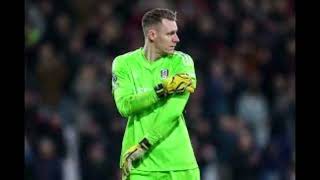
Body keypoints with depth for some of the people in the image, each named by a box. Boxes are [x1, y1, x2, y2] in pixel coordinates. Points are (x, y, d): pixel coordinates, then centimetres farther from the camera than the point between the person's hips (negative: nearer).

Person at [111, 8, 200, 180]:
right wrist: (163, 89, -20)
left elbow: (173, 110, -11)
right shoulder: (123, 63, 4)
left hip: (178, 161, 0)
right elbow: (124, 106, -11)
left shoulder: (181, 61, 1)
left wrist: (144, 146, -17)